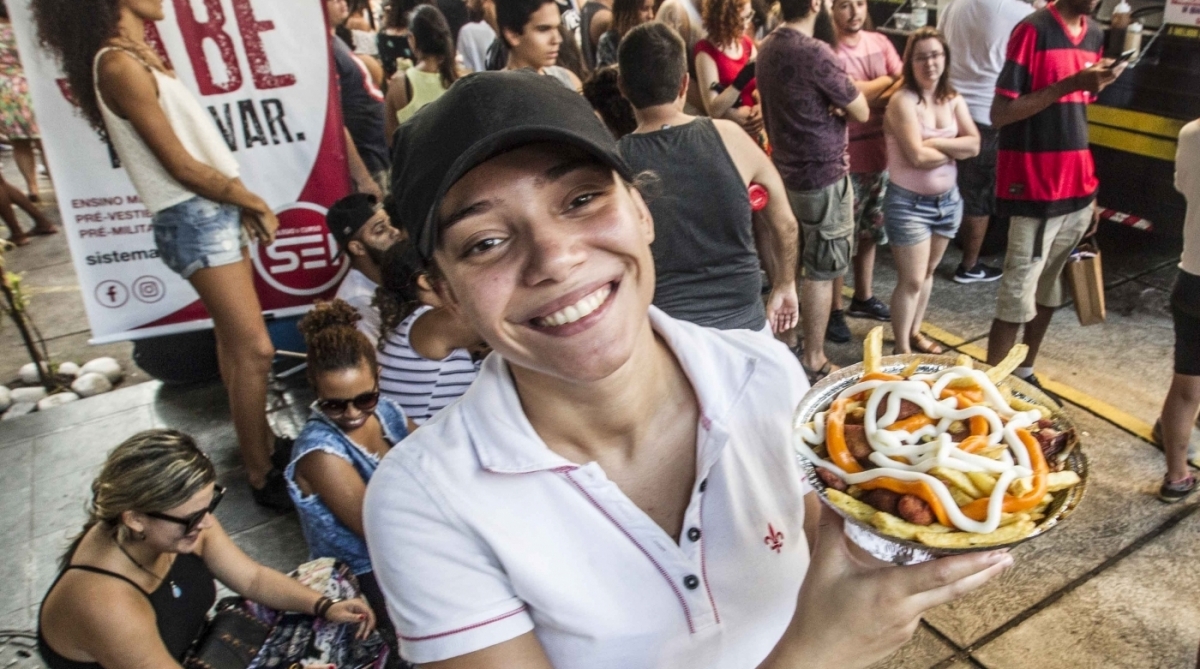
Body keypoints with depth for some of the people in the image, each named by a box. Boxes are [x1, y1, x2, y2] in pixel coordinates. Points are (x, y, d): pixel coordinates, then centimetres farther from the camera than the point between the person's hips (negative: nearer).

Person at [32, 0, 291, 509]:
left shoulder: (138, 57, 15)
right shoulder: (120, 64, -15)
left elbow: (199, 144, 12)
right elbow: (182, 166, -16)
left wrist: (242, 204, 4)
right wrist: (257, 203, -6)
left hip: (212, 213, 10)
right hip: (195, 220, -10)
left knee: (234, 342, 16)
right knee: (254, 350, -9)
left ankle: (262, 443, 28)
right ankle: (260, 475, 2)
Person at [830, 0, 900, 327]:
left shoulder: (879, 42, 8)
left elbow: (906, 82, -2)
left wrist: (868, 94, -20)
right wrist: (886, 81, -5)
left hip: (880, 155, 7)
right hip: (845, 160, -7)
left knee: (869, 232, 19)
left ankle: (863, 297, 35)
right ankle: (834, 310, 16)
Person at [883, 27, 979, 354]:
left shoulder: (954, 101, 6)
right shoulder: (903, 101, -14)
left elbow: (974, 144, -6)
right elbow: (918, 156, -22)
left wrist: (935, 143, -18)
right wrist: (955, 150, -7)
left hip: (948, 199, 7)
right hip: (909, 203, -6)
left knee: (928, 272, 17)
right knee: (911, 280, -2)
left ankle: (915, 332, 34)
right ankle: (902, 349, 10)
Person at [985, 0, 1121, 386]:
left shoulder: (1094, 34, 12)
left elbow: (1078, 118, 17)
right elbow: (1000, 114, -14)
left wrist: (1090, 189, 15)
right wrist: (1069, 84, -22)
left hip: (1077, 191, 7)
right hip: (1035, 192, -7)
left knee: (1051, 292, 13)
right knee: (1017, 298, -3)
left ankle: (1024, 374, 26)